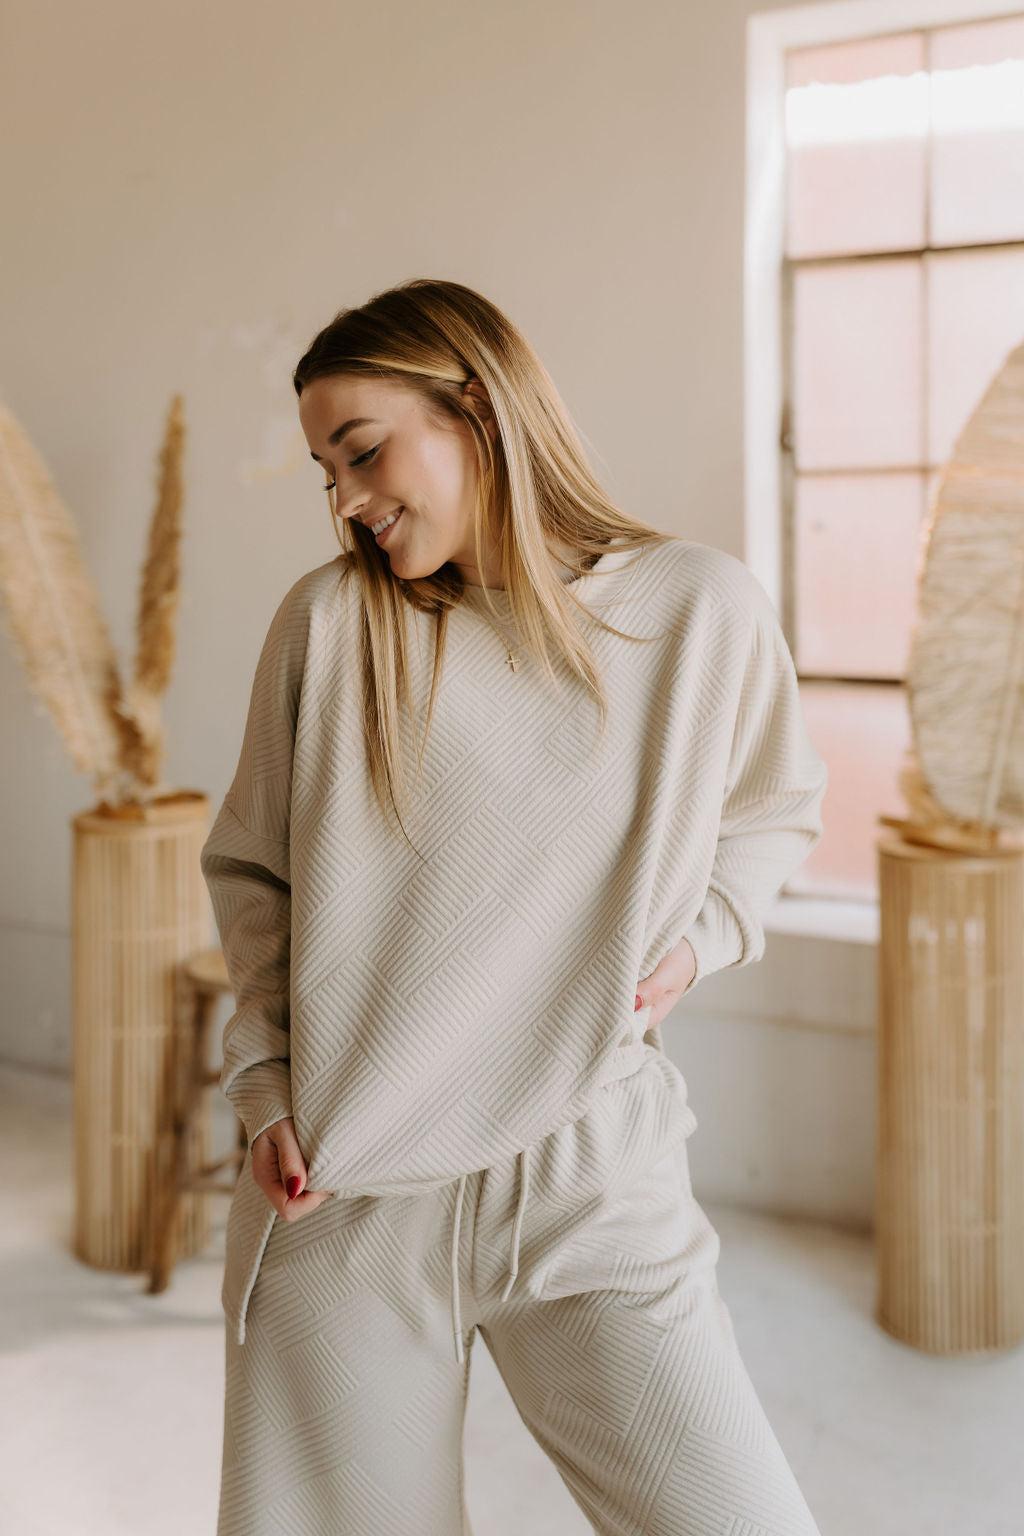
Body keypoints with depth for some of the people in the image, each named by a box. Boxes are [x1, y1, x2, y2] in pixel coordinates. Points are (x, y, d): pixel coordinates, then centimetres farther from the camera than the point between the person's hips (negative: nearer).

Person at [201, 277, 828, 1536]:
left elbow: (777, 810, 15)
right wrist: (264, 1079, -1)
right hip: (342, 1196, 1)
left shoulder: (703, 608, -3)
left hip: (594, 1184, 0)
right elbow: (249, 868, 9)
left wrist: (701, 933, -2)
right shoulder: (329, 621, -3)